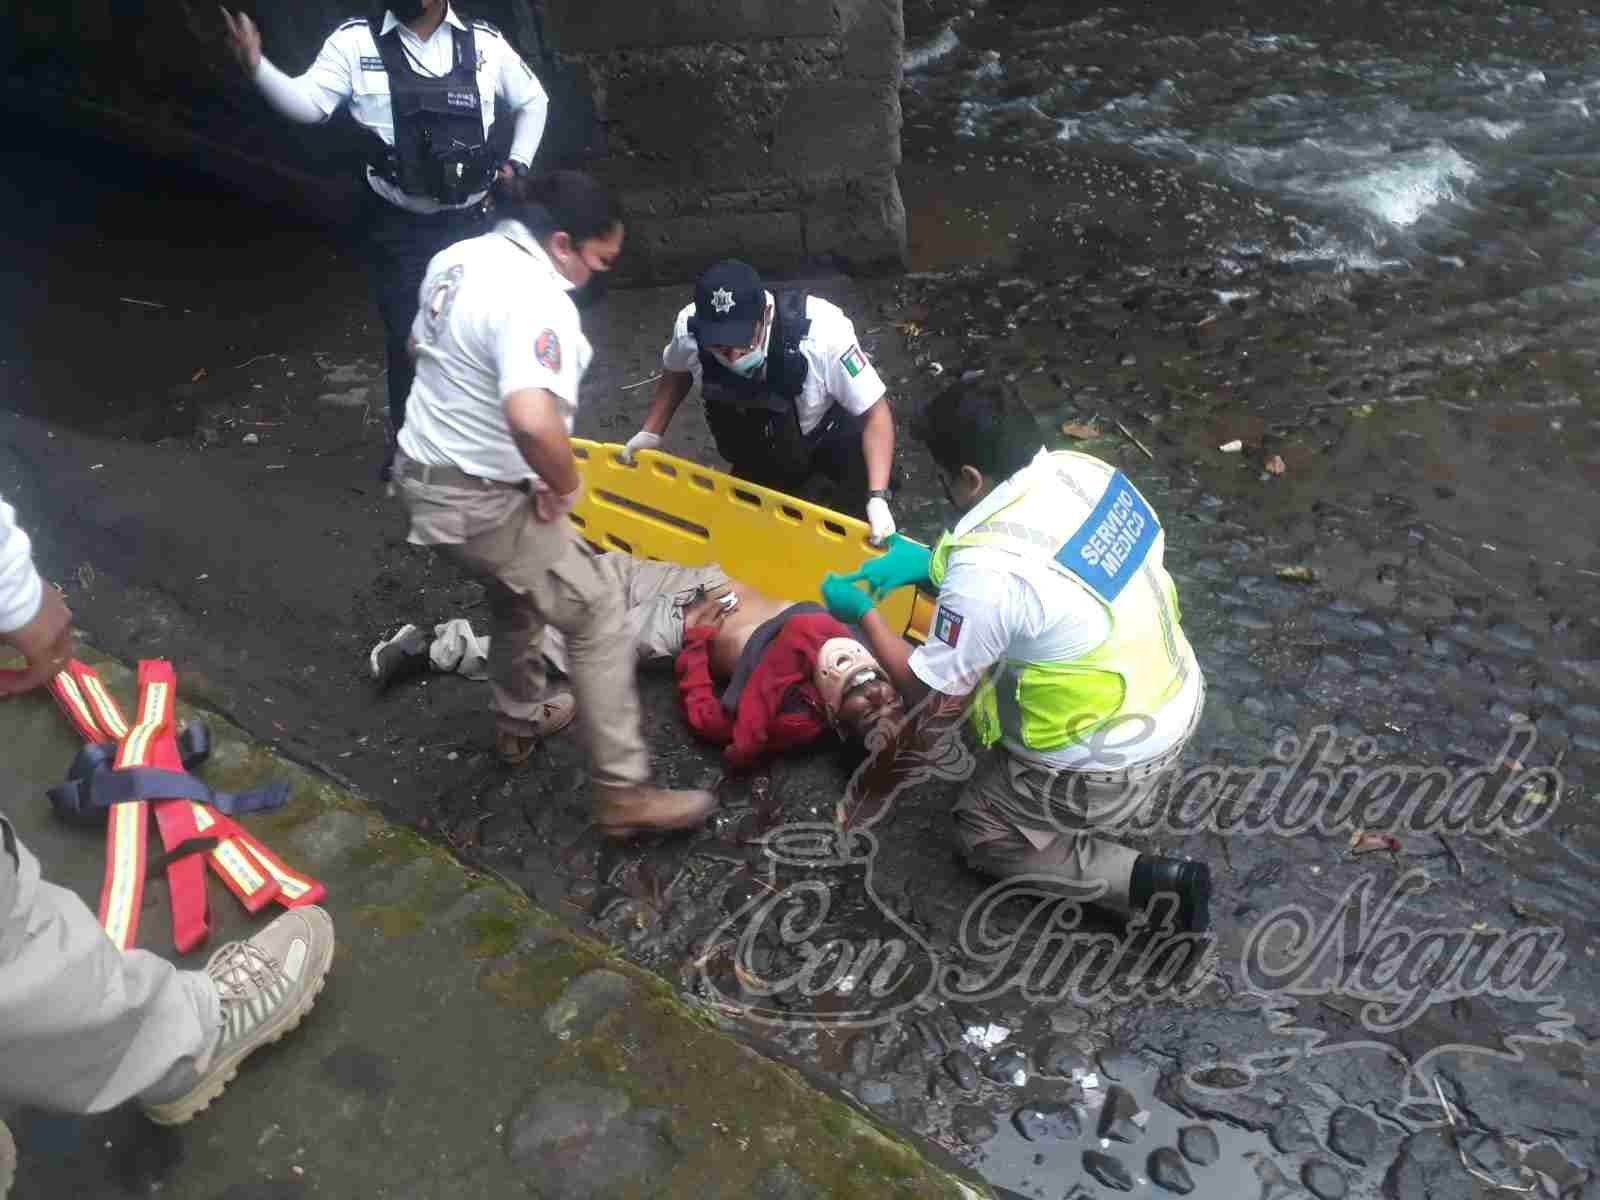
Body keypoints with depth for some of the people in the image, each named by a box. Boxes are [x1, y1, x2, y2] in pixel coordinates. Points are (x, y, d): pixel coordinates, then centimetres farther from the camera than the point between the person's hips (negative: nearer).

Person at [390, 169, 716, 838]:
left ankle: (520, 721, 49)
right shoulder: (536, 299, -26)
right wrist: (565, 485, -22)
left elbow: (420, 345, 23)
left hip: (423, 477, 10)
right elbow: (533, 419, -41)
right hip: (483, 502, -10)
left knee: (517, 593, 31)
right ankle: (622, 792, 5)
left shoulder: (456, 259, 5)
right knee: (597, 619, 0)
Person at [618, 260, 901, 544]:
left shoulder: (823, 332, -42)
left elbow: (876, 411, -32)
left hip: (829, 434, -3)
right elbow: (676, 372, -2)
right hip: (757, 446, 3)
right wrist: (650, 433, -10)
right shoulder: (689, 328, -30)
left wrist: (878, 498, -41)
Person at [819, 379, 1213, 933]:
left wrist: (863, 611, -2)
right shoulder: (1081, 468, -8)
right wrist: (932, 563, 10)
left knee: (981, 832, 17)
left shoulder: (987, 571, -30)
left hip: (1109, 763, -8)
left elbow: (927, 693, -15)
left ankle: (1154, 881, 2)